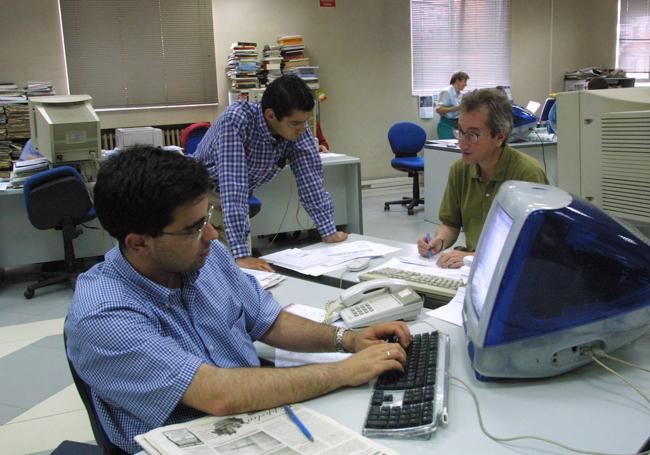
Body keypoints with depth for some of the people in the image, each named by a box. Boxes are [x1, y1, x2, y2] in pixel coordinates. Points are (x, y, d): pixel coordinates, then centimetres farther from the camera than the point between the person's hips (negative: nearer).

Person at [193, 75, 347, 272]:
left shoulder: (297, 130, -17)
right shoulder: (236, 120, -34)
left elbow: (311, 180, -11)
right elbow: (232, 187, -41)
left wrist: (329, 232, -14)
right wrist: (241, 255, -47)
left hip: (240, 202, 5)